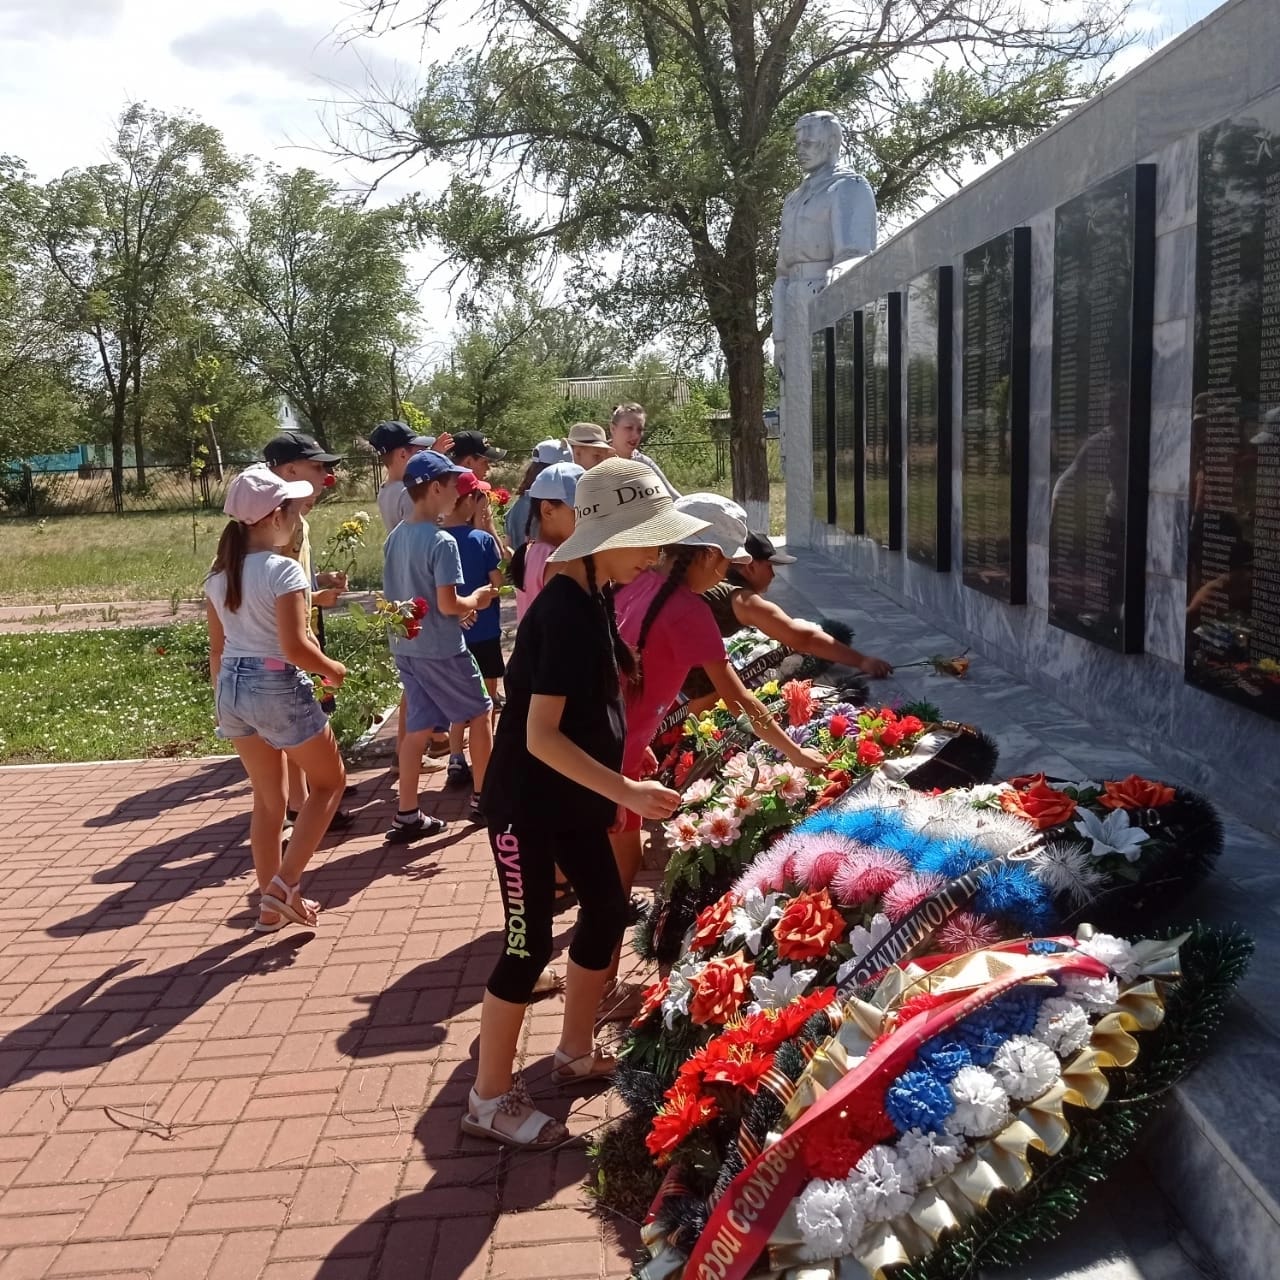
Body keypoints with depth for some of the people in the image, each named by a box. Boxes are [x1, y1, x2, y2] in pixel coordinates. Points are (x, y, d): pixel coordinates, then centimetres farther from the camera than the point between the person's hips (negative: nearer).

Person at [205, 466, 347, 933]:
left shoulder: (219, 573, 7)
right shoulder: (283, 569, -16)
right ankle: (284, 884, 6)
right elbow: (295, 647, -22)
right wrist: (332, 669, -4)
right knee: (330, 780, 14)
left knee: (267, 798, 19)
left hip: (232, 686, 7)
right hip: (277, 687, -7)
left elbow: (217, 648, 13)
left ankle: (272, 906, 28)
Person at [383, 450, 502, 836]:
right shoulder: (441, 541, -20)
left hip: (405, 646, 7)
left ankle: (407, 816, 12)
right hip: (441, 649, -7)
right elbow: (448, 604, -23)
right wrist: (477, 600, -2)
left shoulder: (396, 537, 6)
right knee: (480, 713, 13)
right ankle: (483, 798, 23)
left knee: (418, 727, 11)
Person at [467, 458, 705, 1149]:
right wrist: (625, 791, -31)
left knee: (607, 909, 16)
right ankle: (490, 1099, 15)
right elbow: (540, 736, -28)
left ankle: (575, 1052, 35)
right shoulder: (564, 613, -25)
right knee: (530, 941, -2)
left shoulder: (594, 600, 3)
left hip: (570, 798, 9)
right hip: (525, 801, -9)